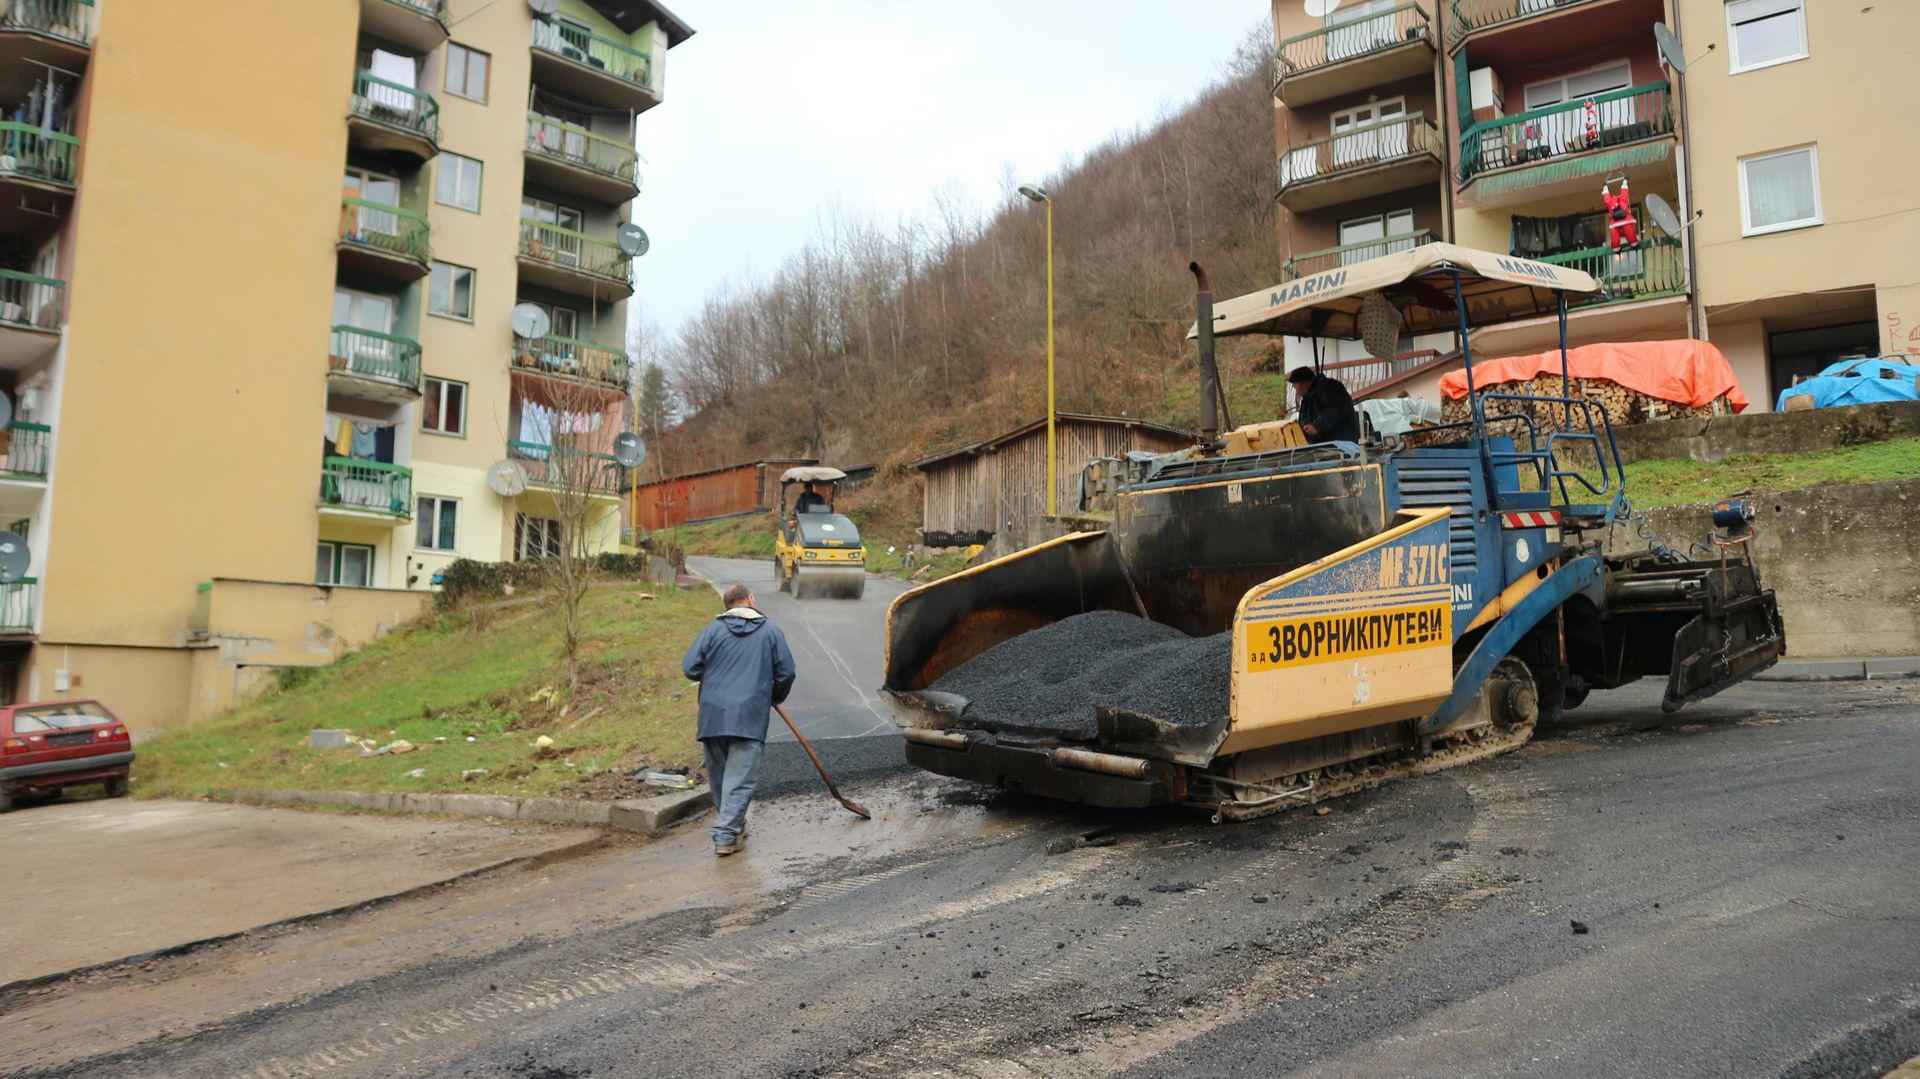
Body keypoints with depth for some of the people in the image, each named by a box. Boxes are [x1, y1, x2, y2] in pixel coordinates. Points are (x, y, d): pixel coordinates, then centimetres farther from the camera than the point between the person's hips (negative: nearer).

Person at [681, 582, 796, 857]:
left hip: (712, 714, 2)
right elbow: (786, 672, 5)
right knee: (739, 777, -1)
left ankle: (735, 826, 30)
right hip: (750, 716, -2)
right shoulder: (770, 631, 5)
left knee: (718, 774, 17)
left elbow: (690, 668, 1)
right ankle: (726, 836, -7)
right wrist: (776, 698, 24)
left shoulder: (713, 629, 5)